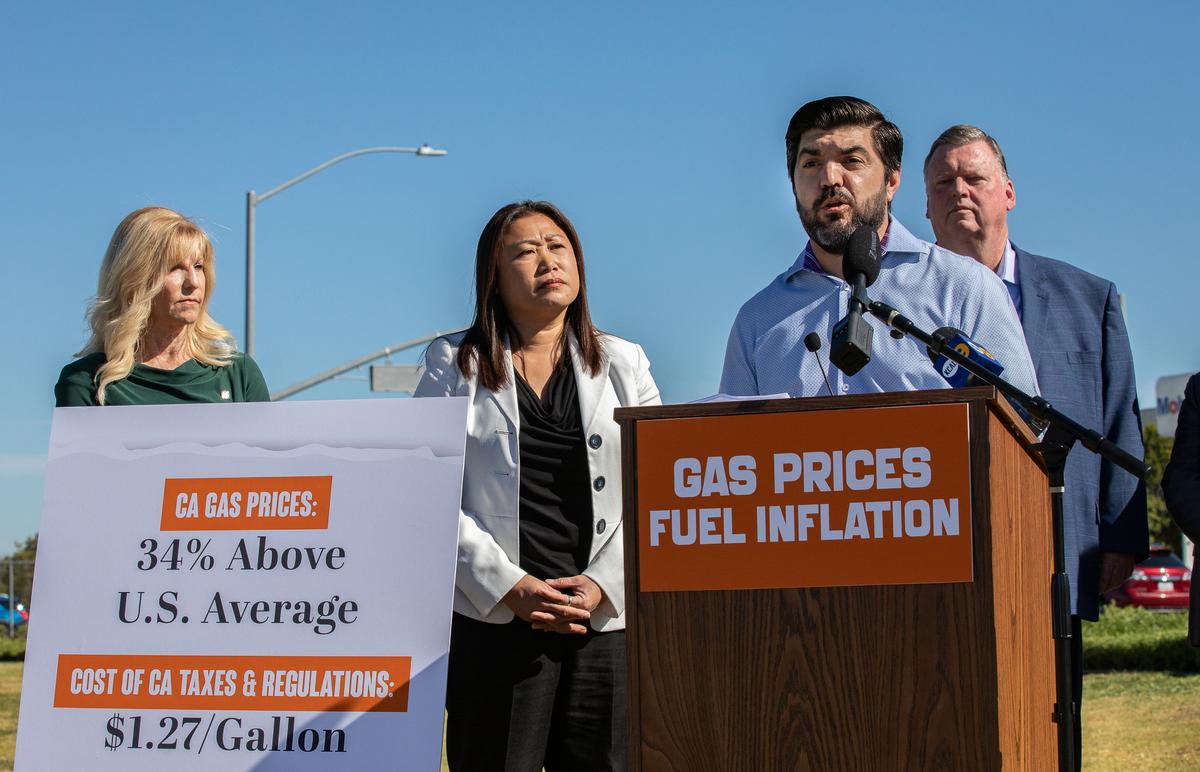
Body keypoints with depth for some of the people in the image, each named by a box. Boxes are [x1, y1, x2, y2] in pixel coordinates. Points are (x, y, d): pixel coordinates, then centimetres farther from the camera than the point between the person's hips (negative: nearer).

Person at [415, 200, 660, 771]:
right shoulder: (455, 365, 8)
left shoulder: (624, 364, 14)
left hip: (607, 615, 2)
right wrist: (509, 587, -11)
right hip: (495, 619, -2)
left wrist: (604, 584, -7)